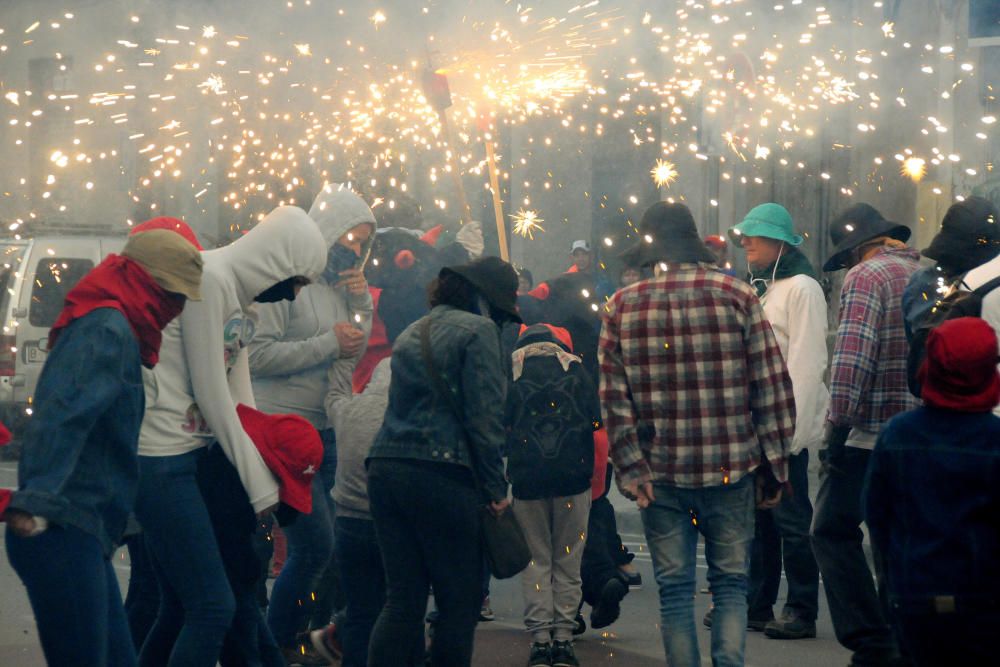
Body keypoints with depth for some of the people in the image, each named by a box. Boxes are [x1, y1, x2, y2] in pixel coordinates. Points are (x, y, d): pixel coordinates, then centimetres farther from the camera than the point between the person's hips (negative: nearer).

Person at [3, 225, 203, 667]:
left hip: (76, 534, 10)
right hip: (63, 531, -10)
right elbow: (64, 415, -27)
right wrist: (36, 500, -37)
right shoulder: (109, 330, -12)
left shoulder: (98, 324, 19)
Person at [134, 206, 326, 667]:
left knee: (181, 608, 13)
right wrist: (261, 484, -8)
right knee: (213, 607, -10)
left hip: (192, 453, 10)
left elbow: (239, 398, 13)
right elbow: (211, 395, -15)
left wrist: (268, 469, 2)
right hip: (161, 459, -10)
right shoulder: (209, 279, -15)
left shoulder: (243, 295, 14)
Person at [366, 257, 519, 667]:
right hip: (442, 475, -7)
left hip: (386, 468, 7)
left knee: (402, 599, 7)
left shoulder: (411, 333, 21)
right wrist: (496, 487, -6)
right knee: (460, 602, 2)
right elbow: (485, 417, -10)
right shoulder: (478, 330, -3)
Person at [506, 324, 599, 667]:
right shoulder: (577, 372, 8)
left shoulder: (510, 376, 6)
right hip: (573, 480, 0)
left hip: (527, 481, 0)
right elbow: (596, 424, 4)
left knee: (536, 561, 7)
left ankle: (540, 638, 0)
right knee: (568, 562, 8)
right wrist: (593, 474, 11)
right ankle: (563, 636, 3)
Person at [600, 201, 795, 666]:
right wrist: (774, 465, 3)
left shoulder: (622, 307, 1)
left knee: (674, 588, 8)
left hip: (661, 472, 0)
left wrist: (630, 468, -3)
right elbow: (771, 386, -3)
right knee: (730, 583, 10)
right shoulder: (736, 296, -2)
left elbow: (615, 398, -4)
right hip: (730, 469, 0)